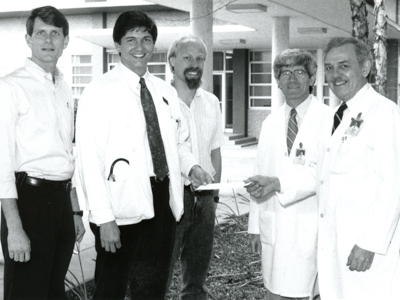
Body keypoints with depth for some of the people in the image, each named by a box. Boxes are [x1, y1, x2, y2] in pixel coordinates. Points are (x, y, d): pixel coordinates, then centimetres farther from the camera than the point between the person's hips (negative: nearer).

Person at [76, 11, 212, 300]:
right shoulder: (100, 92, -7)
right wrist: (104, 218, -18)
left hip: (163, 202, 5)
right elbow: (90, 159, -13)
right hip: (124, 208, -5)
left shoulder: (166, 92, 11)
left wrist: (191, 166, 1)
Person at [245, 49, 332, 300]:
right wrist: (255, 225, 13)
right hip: (273, 222, 5)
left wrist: (279, 183, -17)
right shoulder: (271, 123, 13)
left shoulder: (328, 119, -5)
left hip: (308, 225, -5)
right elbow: (261, 174, 14)